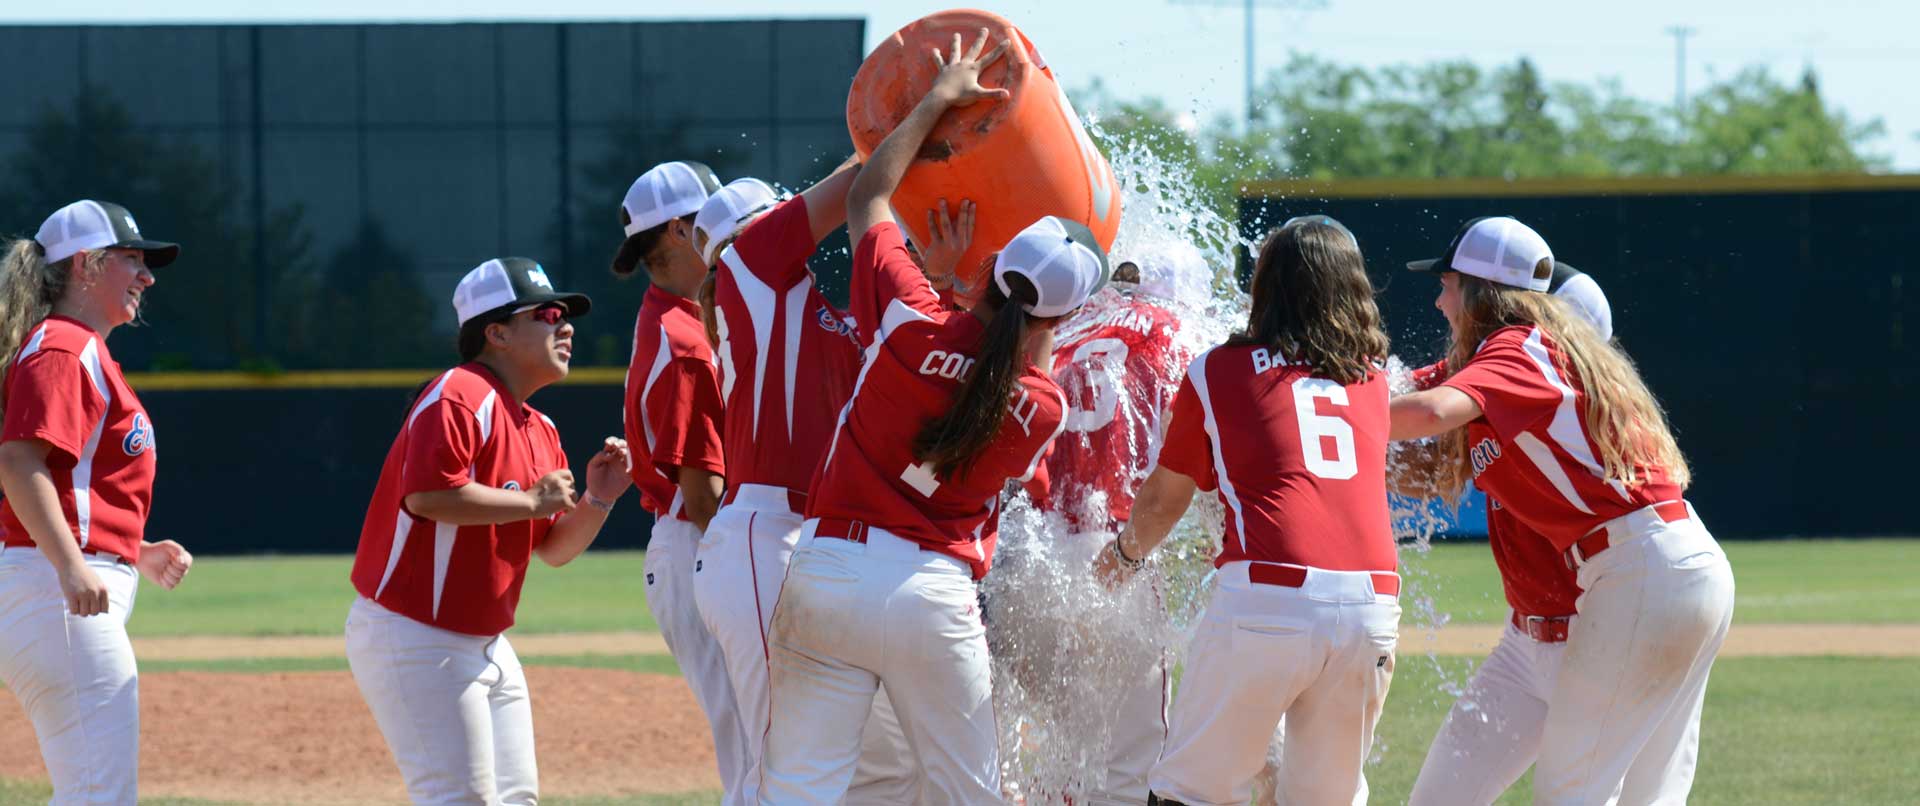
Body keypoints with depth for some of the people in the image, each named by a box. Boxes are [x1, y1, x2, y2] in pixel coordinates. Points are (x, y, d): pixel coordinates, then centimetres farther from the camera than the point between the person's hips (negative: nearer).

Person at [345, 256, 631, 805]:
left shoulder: (540, 431, 14)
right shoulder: (459, 396, -15)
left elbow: (554, 550, 19)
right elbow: (427, 495, -30)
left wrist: (598, 500, 0)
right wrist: (531, 501, -20)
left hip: (486, 645, 10)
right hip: (413, 637, -10)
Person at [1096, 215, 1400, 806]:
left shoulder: (1217, 371, 12)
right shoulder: (1372, 381, 20)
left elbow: (1163, 500, 23)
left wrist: (1126, 553, 45)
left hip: (1267, 598, -4)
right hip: (1373, 606, 4)